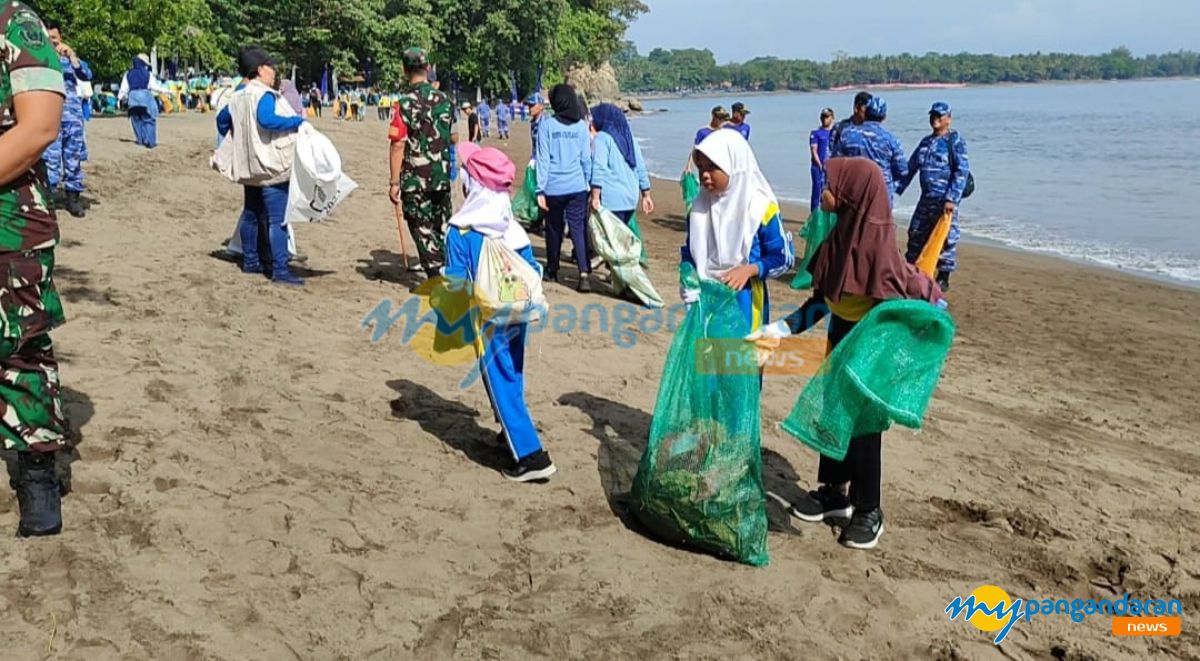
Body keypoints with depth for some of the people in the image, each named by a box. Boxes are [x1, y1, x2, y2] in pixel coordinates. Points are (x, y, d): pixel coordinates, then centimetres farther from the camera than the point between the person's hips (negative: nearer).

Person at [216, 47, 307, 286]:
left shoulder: (238, 97, 12)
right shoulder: (264, 95, -15)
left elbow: (222, 119, 23)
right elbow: (267, 119, -32)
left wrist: (233, 141, 35)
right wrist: (297, 121, -22)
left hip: (249, 168, 10)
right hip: (271, 168, -10)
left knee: (251, 215, 18)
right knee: (277, 220, -9)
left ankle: (250, 261, 28)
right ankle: (280, 271, -11)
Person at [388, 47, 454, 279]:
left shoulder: (406, 103, -14)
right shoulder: (444, 99, 2)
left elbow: (398, 145, -16)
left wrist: (394, 182, -13)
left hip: (415, 179, -5)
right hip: (442, 175, 5)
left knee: (423, 228, 3)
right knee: (442, 226, 17)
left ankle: (436, 279, 1)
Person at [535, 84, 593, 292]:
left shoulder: (546, 124, -4)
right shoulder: (581, 125, 3)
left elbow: (543, 159, -5)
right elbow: (586, 159, 7)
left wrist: (540, 190, -3)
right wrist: (588, 183, 18)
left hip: (554, 187, -1)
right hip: (577, 187, 1)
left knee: (554, 229, 13)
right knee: (579, 229, 0)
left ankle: (552, 271, 27)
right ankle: (584, 273, -14)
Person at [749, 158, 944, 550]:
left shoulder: (877, 246, -26)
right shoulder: (841, 235, -1)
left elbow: (930, 297, -24)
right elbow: (822, 299, 5)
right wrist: (780, 331, 2)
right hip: (840, 340, 8)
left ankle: (868, 511, 24)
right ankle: (834, 492, 37)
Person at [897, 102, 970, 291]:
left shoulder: (955, 141, -5)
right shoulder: (926, 142, 15)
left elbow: (962, 172, -12)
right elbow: (910, 167, 20)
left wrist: (952, 199, -21)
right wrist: (896, 190, 14)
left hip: (945, 200, -7)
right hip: (926, 198, 7)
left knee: (946, 239, -2)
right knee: (915, 235, 10)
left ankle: (943, 279, 8)